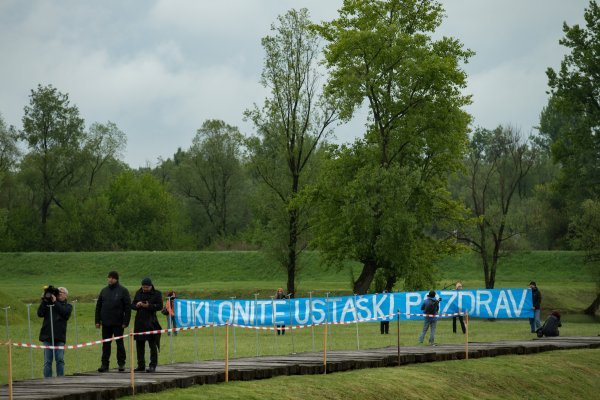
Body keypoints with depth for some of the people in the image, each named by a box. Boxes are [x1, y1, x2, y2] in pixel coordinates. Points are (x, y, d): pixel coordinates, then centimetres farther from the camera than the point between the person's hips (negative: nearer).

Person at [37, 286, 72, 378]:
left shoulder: (67, 306, 12)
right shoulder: (48, 304, 13)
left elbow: (65, 313, -9)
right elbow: (40, 313, 1)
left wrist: (55, 302, -9)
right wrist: (44, 301, -6)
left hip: (60, 336, 0)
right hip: (47, 336, 0)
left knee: (60, 360, -3)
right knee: (47, 361, 0)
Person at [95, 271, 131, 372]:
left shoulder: (123, 291, -1)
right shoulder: (104, 291, 10)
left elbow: (128, 307, -4)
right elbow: (98, 306, 13)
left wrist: (126, 322, -10)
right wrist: (97, 321, 5)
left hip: (118, 323, -3)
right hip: (106, 323, 3)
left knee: (119, 343, 4)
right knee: (106, 344, 4)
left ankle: (121, 363, 11)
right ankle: (104, 363, 7)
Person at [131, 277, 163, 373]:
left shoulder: (156, 294, -2)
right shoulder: (138, 293, 12)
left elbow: (160, 306, -9)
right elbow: (132, 305, 11)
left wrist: (148, 306, -21)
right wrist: (136, 305, -11)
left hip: (151, 322, -5)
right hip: (139, 322, 5)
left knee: (152, 344, -5)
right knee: (139, 344, 9)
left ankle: (153, 366, -2)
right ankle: (141, 365, 17)